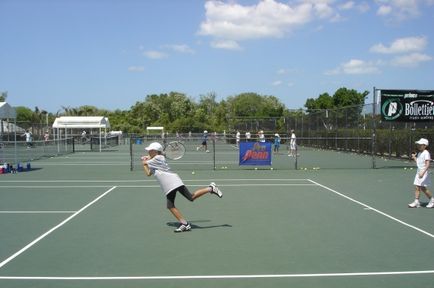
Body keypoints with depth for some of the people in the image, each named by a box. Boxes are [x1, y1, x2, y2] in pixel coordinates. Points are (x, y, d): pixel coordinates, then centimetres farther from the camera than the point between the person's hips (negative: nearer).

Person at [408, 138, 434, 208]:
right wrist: (414, 157, 12)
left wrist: (423, 172, -31)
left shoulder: (426, 153, -14)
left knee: (423, 188, -5)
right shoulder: (419, 153, 13)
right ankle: (416, 202, 4)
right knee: (417, 187, 3)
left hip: (424, 172, -8)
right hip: (418, 172, 8)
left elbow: (427, 164, -22)